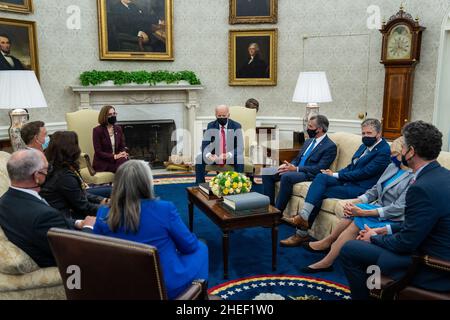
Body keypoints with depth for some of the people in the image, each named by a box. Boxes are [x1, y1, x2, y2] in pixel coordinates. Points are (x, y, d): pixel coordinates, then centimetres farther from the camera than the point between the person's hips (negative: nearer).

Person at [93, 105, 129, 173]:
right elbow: (98, 152, -10)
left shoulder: (118, 129, 11)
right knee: (123, 162, -32)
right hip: (102, 163, -5)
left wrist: (123, 153, -14)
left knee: (125, 160, -30)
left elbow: (122, 146, 11)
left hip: (116, 159, 5)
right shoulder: (97, 130, -6)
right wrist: (114, 156, -21)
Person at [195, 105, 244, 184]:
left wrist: (228, 155, -34)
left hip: (231, 157, -2)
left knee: (240, 159, -34)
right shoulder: (211, 126, 0)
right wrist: (208, 154, -31)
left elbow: (240, 147, -13)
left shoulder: (236, 126, -6)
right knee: (199, 159, -24)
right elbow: (205, 145, -6)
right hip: (214, 156, 2)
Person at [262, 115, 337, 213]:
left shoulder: (330, 146, -7)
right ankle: (270, 205, -5)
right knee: (267, 173, -8)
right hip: (295, 170, 8)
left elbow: (319, 168, -15)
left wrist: (296, 168, -21)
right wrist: (288, 165, -1)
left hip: (309, 175, -8)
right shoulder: (308, 141, 19)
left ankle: (278, 211, -25)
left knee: (286, 176, -36)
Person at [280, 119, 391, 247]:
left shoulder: (383, 151, -9)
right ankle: (304, 217, -28)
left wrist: (336, 175, -12)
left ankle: (302, 233, -15)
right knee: (321, 177, -20)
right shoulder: (365, 146, 18)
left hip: (360, 187, -8)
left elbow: (364, 172, -16)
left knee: (319, 193, -21)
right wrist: (336, 174, 0)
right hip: (347, 180, 8)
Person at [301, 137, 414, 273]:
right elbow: (375, 190, 10)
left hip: (394, 220, -7)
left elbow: (398, 209, -23)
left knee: (357, 220, -25)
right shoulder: (392, 166, 9)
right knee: (353, 216, -20)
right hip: (379, 209, 7)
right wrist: (356, 202, -10)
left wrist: (363, 213, -26)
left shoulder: (414, 177, -17)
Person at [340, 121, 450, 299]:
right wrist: (387, 230, 11)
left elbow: (405, 244, -20)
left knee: (349, 250, -8)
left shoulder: (423, 188, -27)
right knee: (371, 240, 22)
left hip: (433, 271, -9)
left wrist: (374, 238, -3)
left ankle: (363, 296, 14)